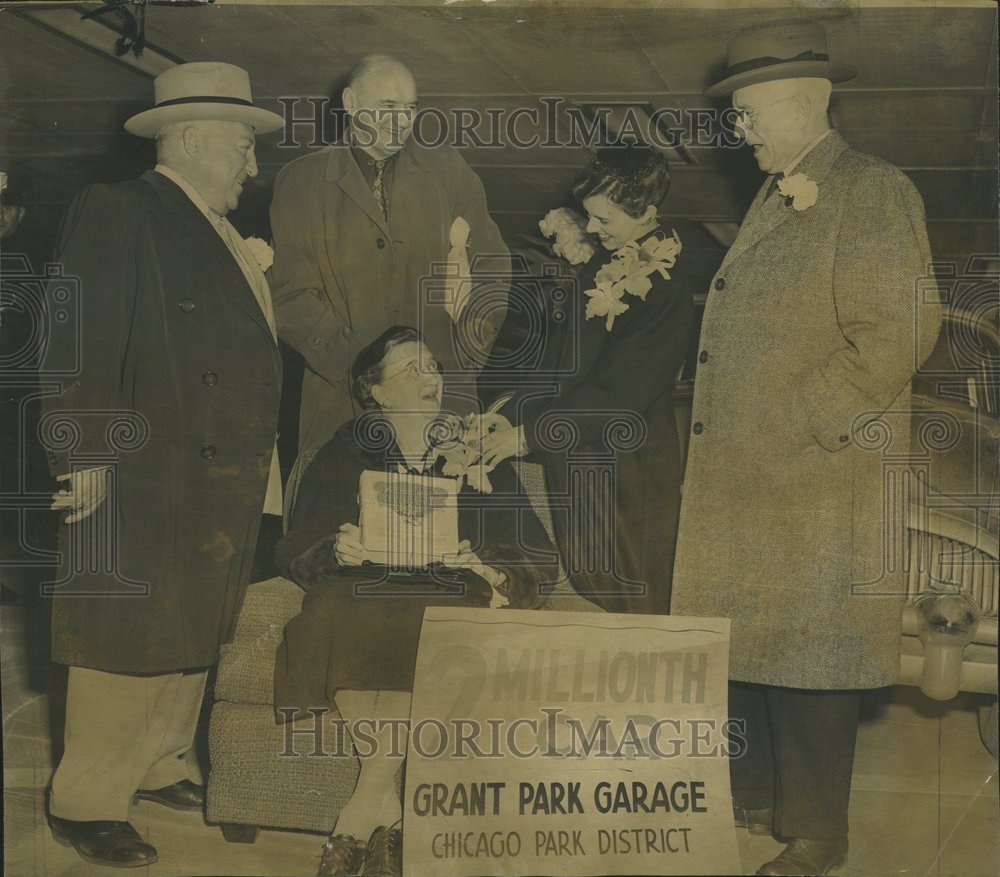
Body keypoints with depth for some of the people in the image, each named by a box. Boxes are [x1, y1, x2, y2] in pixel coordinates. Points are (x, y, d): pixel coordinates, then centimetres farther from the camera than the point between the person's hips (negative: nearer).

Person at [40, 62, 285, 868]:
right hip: (145, 485, -8)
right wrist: (88, 454, -21)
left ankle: (162, 767, 31)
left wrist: (257, 469, 14)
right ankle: (86, 803, 10)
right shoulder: (115, 214, -10)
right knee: (128, 641, -2)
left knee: (194, 635, 16)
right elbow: (82, 342, -16)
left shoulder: (225, 235, 15)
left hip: (227, 488, 8)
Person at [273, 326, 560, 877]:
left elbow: (537, 556, 11)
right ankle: (387, 811, -32)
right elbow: (294, 551, 9)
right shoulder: (343, 457, 18)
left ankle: (361, 814, -35)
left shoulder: (476, 457, 20)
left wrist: (484, 566, -11)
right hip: (364, 588, 0)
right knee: (342, 620, -36)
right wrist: (337, 550, -14)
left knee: (422, 629, -37)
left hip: (448, 592, 0)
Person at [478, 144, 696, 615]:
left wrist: (527, 435, -19)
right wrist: (512, 412, 0)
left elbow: (621, 395, -21)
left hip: (623, 467, -7)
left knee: (617, 602, 4)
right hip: (572, 458, 7)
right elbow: (555, 352, 12)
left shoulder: (665, 289, -19)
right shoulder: (601, 259, 5)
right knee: (578, 581, 15)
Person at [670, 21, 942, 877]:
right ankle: (752, 801, 28)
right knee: (741, 645, 14)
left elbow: (898, 334, -16)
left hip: (821, 478, -8)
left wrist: (794, 422, -17)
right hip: (739, 477, 8)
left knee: (807, 663, -1)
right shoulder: (773, 199, 18)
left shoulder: (874, 194, -9)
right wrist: (712, 414, 12)